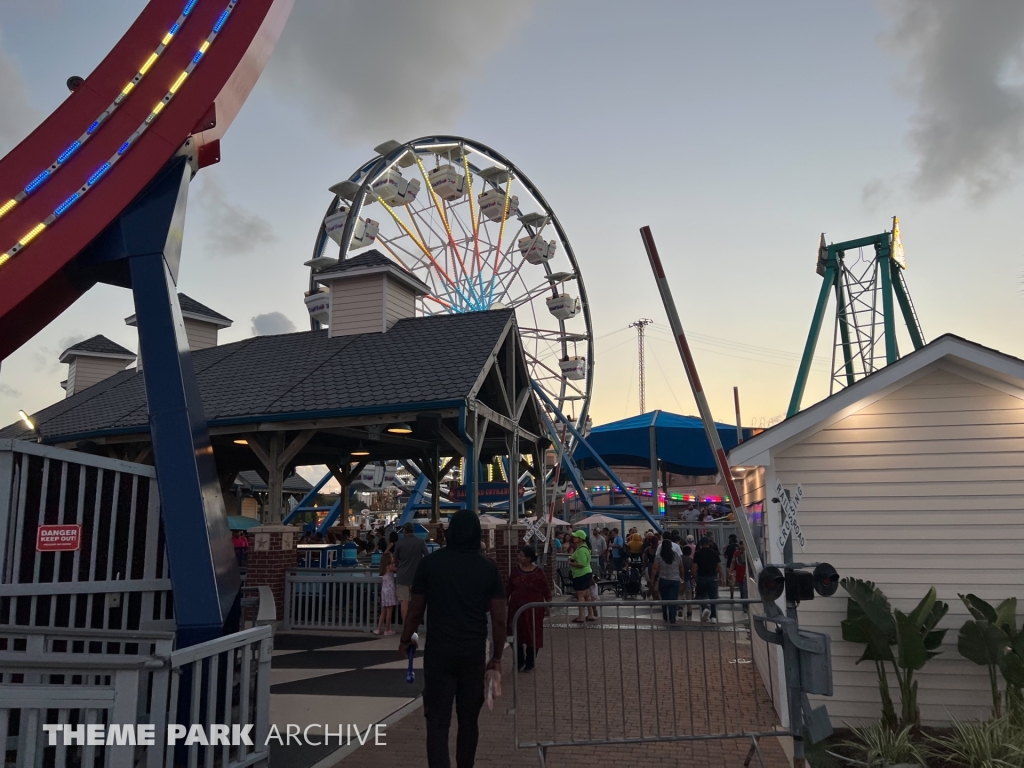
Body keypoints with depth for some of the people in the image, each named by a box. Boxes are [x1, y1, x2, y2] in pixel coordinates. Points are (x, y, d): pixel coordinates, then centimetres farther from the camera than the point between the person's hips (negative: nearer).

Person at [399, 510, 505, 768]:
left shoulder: (431, 562, -3)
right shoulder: (488, 567, 0)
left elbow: (415, 611, 1)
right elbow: (498, 619, -1)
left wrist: (405, 640, 17)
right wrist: (497, 657, 8)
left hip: (439, 651, -2)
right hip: (474, 652, 2)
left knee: (438, 720, -1)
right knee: (468, 718, 17)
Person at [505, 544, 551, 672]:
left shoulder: (539, 573, -10)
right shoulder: (516, 571, 0)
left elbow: (546, 590, -4)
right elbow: (508, 588, 7)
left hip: (533, 608, -3)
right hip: (517, 607, 4)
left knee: (532, 634, 4)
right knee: (517, 634, 8)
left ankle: (530, 663, 19)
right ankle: (519, 662, 23)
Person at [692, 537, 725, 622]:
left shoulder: (697, 553, -4)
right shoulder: (714, 553, 0)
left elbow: (694, 567, -7)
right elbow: (719, 566, 0)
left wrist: (695, 578, 4)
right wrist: (721, 577, 10)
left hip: (701, 577, -1)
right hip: (713, 578, 1)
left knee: (701, 596, 14)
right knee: (713, 597, 10)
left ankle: (705, 608, -12)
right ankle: (713, 616, 11)